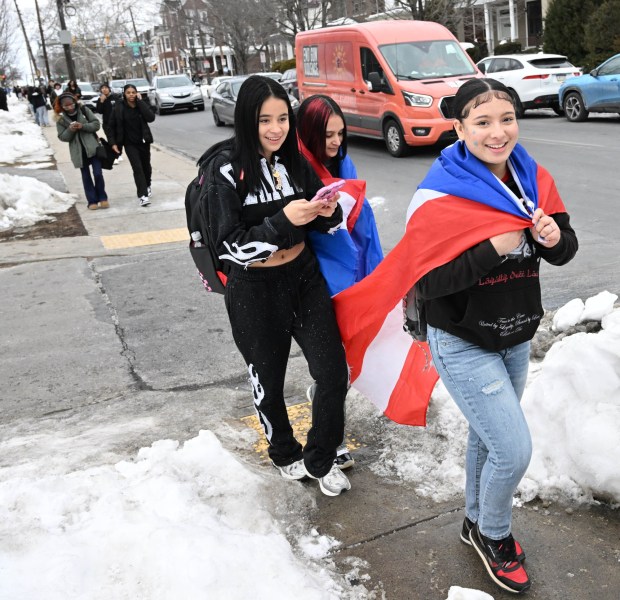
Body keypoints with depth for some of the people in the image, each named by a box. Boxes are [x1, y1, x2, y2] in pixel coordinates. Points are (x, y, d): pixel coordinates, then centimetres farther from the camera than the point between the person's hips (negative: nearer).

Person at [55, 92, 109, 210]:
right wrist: (70, 130, -20)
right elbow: (62, 137, -1)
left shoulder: (84, 110, -2)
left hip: (93, 147, -1)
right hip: (79, 151, 1)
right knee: (86, 176, 8)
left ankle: (102, 198, 10)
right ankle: (92, 201, 14)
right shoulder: (61, 119, 0)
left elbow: (96, 124, -4)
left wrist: (83, 126, -19)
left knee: (98, 174, -7)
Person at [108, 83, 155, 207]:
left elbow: (151, 118, -22)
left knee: (146, 166, 15)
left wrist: (140, 101, -21)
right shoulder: (119, 108, -8)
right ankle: (143, 195, -15)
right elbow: (111, 126, -2)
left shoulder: (141, 105, -4)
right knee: (137, 168, -13)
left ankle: (147, 186, 42)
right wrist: (113, 143, -10)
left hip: (143, 141, 2)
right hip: (129, 143, -2)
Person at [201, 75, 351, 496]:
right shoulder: (227, 169, -15)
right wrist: (283, 221, -31)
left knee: (334, 372, 1)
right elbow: (230, 245, -19)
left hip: (305, 277, 4)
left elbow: (325, 224, 8)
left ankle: (320, 460, 25)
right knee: (268, 381, 15)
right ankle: (285, 454, 42)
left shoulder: (295, 160, -1)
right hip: (255, 290, -3)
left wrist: (329, 212, -16)